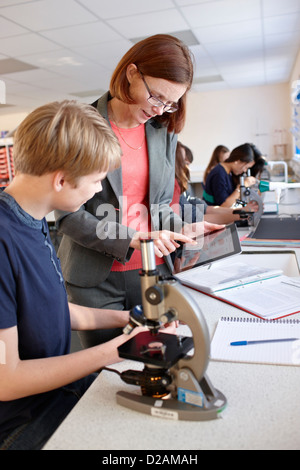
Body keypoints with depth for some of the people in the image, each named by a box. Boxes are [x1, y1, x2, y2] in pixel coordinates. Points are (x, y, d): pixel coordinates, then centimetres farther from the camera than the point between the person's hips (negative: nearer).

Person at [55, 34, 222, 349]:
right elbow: (68, 216, -11)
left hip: (152, 272, 4)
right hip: (96, 278, -3)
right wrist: (134, 239, -19)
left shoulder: (165, 131, 6)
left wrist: (181, 229, -7)